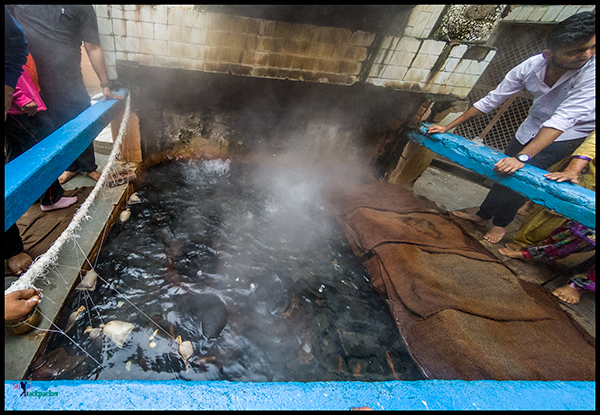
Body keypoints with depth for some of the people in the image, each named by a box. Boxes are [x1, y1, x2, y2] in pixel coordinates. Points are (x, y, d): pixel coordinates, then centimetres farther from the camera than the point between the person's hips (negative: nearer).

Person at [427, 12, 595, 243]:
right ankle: (482, 216, 27)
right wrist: (447, 127, -15)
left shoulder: (591, 71, -30)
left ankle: (501, 222, 9)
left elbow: (564, 118, -37)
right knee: (503, 171, 7)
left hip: (569, 135, -4)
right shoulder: (530, 67, -18)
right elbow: (490, 101, -13)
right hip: (533, 126, 5)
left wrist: (522, 157, -46)